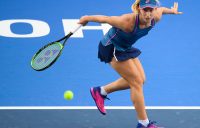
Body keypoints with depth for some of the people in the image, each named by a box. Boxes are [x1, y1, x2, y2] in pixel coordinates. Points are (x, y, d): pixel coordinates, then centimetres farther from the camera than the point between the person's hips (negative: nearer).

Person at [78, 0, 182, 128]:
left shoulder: (156, 18, -18)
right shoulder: (128, 21, -38)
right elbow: (104, 18, -25)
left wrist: (172, 10, 28)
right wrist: (86, 18, -9)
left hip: (125, 48, 8)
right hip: (111, 48, -8)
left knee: (140, 80, 12)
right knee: (137, 82, -9)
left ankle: (100, 91, 26)